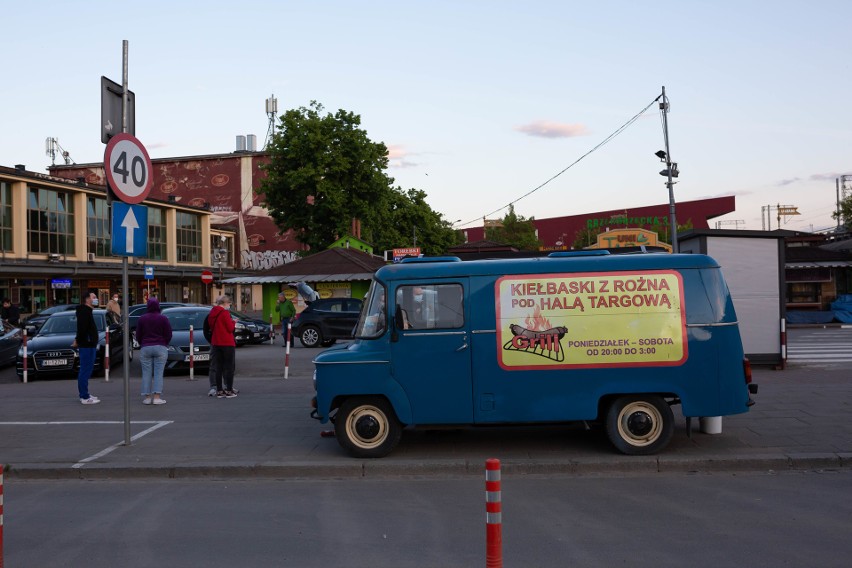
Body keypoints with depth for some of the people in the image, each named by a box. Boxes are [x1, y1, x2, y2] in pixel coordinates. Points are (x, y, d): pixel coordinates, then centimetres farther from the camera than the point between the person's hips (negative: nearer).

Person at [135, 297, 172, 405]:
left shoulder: (142, 319, 2)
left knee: (146, 373, 5)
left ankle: (147, 397, 3)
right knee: (158, 373, -1)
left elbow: (138, 335, 6)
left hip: (145, 348, 1)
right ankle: (157, 397, -7)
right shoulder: (163, 318, -3)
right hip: (160, 348, -1)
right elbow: (168, 335, -2)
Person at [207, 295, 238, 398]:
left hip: (216, 343, 7)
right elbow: (230, 328, -15)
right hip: (227, 343, -7)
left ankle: (219, 391, 11)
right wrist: (233, 322, 4)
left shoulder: (212, 313, 9)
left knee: (219, 367, 10)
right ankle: (229, 390, 0)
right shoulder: (225, 313, -16)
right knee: (229, 367, 0)